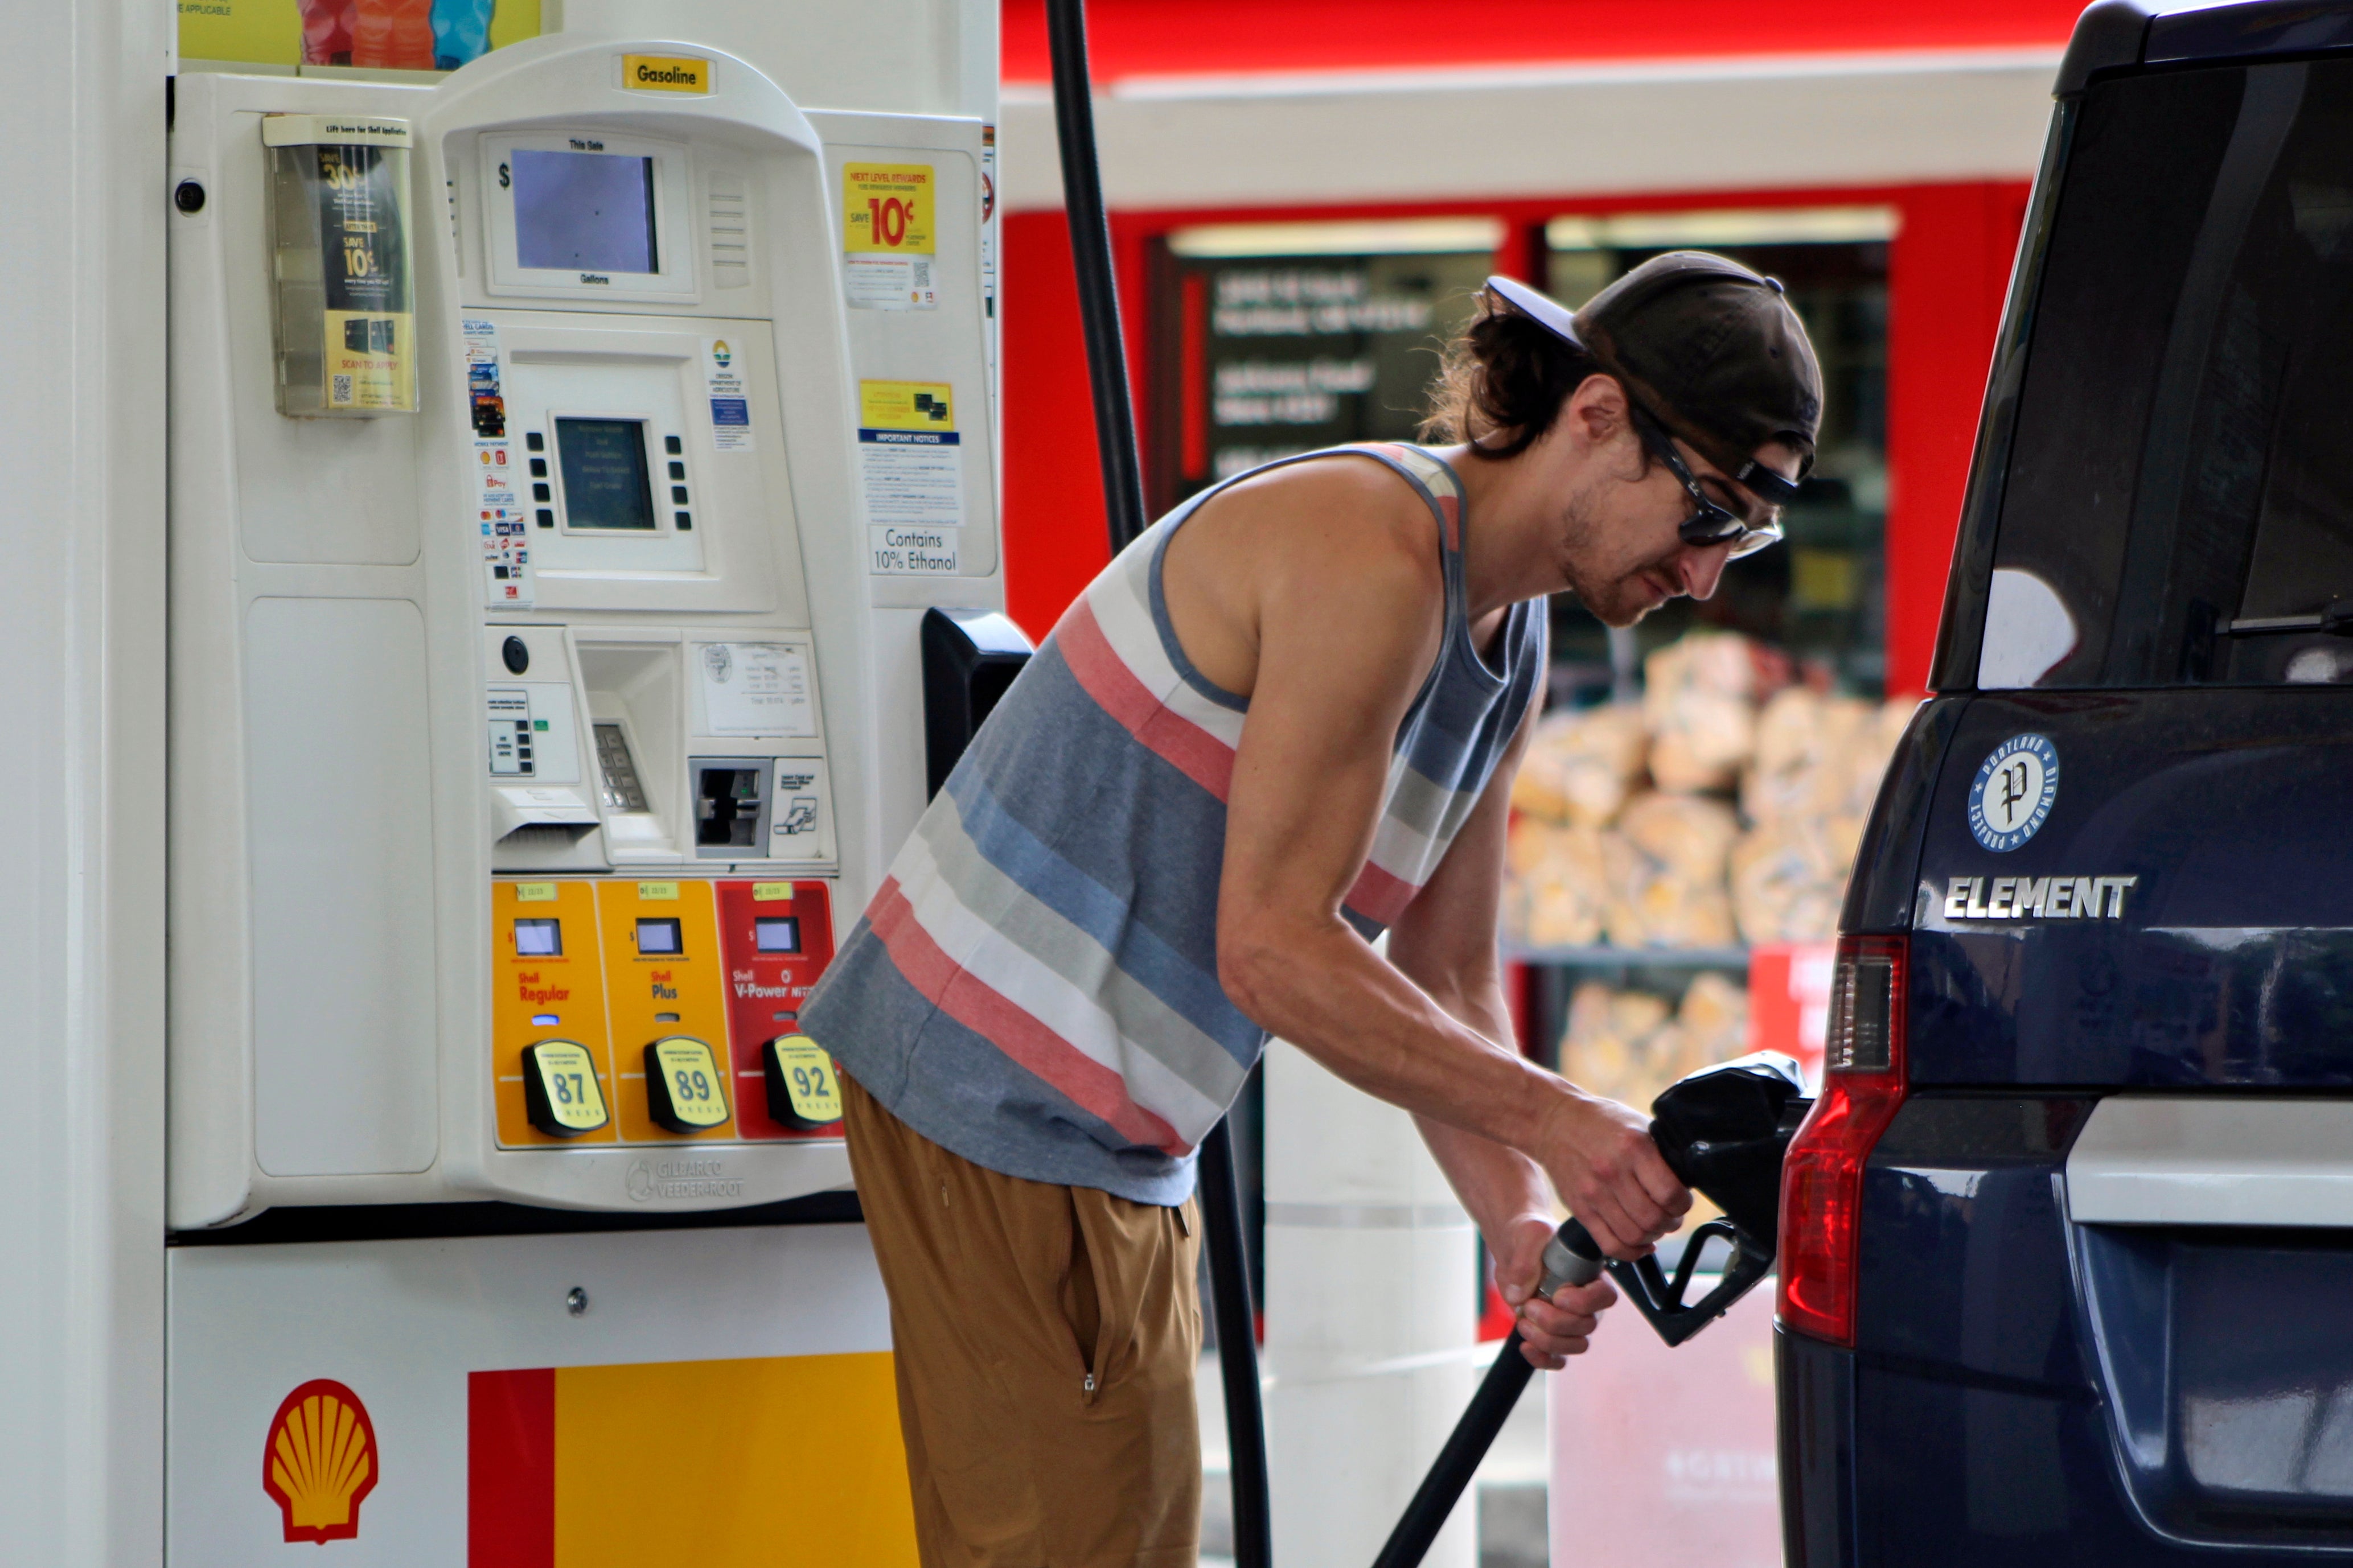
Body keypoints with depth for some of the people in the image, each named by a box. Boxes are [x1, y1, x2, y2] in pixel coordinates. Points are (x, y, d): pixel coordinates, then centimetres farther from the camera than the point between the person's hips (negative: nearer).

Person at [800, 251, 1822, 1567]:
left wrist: (1518, 1224, -7)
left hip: (1125, 1140, 10)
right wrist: (1551, 1121, -21)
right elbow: (1271, 949, -23)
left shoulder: (1511, 652, 10)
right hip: (998, 1098, -10)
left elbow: (1447, 988, 10)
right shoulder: (1370, 557, -21)